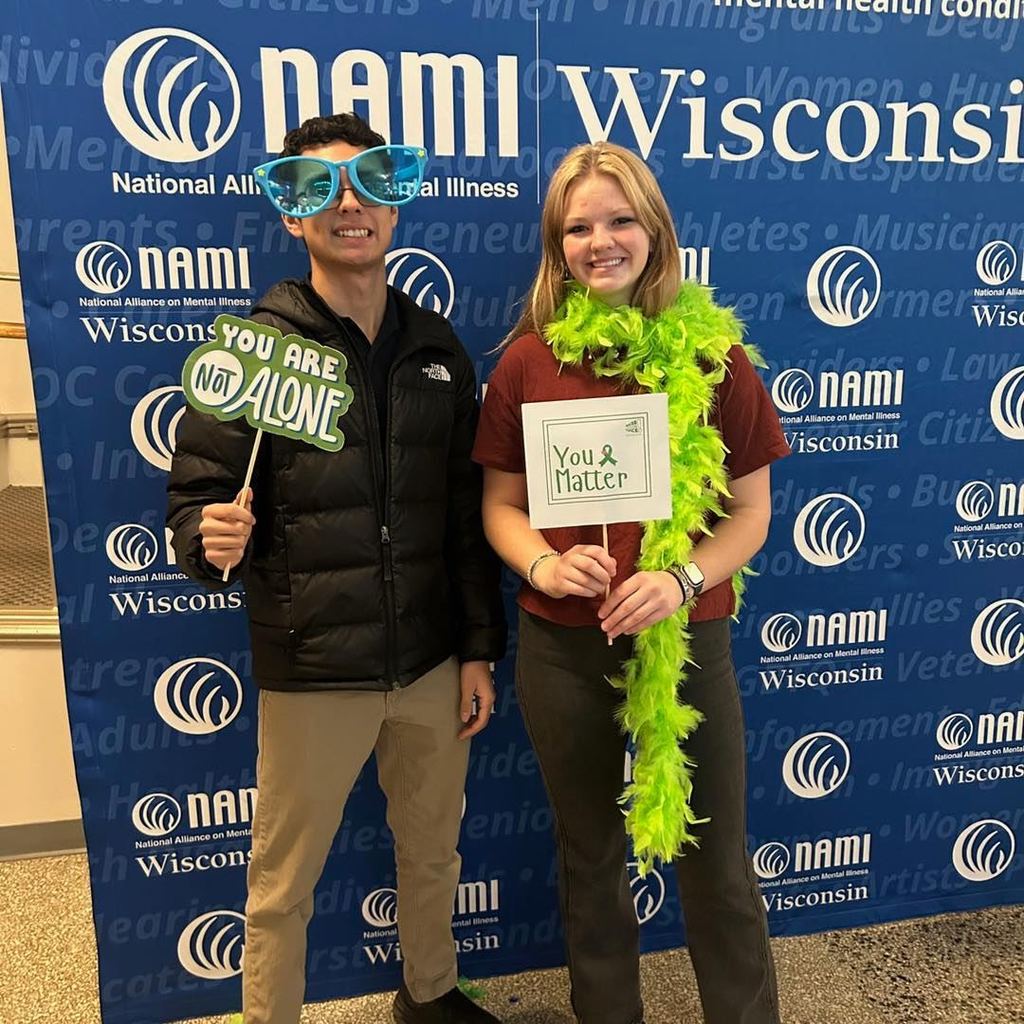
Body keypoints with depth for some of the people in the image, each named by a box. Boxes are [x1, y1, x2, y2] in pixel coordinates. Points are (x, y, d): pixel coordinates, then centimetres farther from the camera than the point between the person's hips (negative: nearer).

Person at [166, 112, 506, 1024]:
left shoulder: (437, 348, 4)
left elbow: (468, 514, 5)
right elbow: (194, 495, -5)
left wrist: (480, 649, 5)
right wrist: (211, 541, -28)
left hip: (433, 665, 4)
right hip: (311, 673, -3)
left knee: (433, 853, 22)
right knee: (284, 883, 13)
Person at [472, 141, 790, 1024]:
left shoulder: (712, 354, -5)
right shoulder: (527, 361, -2)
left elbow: (749, 512, -2)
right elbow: (501, 503, 3)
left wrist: (681, 580, -19)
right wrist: (543, 565, -17)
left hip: (688, 639, -1)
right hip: (561, 646, 1)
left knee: (716, 858, 14)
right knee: (590, 854, 20)